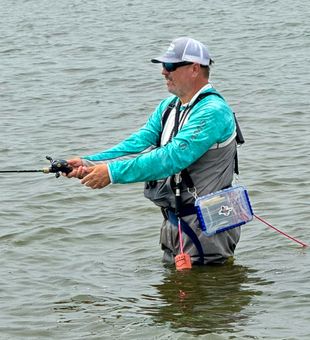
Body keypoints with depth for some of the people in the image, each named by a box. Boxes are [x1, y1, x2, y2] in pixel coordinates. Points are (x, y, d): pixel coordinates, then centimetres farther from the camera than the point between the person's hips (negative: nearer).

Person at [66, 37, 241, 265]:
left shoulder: (213, 111, -20)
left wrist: (113, 172, -32)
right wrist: (89, 163, -14)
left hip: (205, 228, -9)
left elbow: (173, 157, -29)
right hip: (174, 221, 9)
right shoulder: (168, 107, 11)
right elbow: (137, 145, 1)